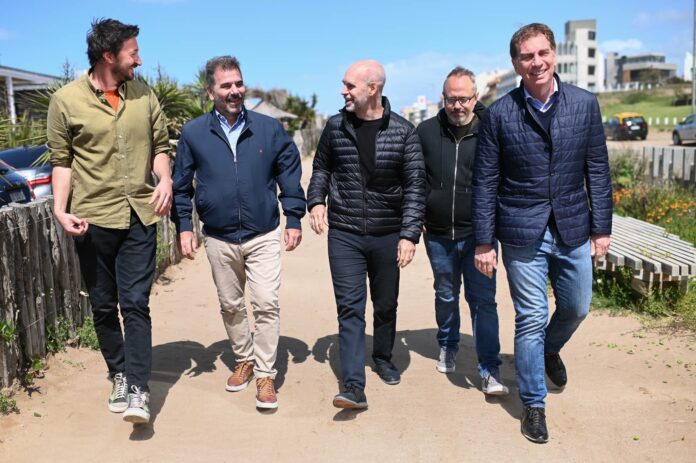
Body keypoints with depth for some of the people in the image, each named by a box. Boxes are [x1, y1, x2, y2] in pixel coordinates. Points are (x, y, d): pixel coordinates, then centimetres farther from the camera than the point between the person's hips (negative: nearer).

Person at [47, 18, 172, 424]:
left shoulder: (144, 96, 5)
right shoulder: (66, 100, -2)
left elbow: (160, 145, 12)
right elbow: (62, 160, 2)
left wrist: (165, 179, -7)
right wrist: (60, 208, -11)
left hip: (139, 216, 1)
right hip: (93, 219, 0)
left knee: (135, 303, -3)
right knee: (104, 306, 11)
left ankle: (138, 390, -1)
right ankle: (119, 374, 29)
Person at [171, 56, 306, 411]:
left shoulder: (269, 128, -1)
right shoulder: (193, 133, 0)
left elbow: (290, 175, 4)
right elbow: (181, 184, 7)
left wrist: (293, 219, 1)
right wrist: (184, 227, 1)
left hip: (264, 236, -1)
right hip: (219, 239, 2)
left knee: (266, 305, -6)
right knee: (230, 306, 14)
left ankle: (265, 375, 7)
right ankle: (244, 360, 35)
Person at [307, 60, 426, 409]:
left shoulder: (403, 132, -6)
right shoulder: (336, 126, 1)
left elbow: (415, 186, -7)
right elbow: (321, 168, 14)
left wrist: (409, 234, -15)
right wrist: (316, 200, -4)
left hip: (388, 235, 0)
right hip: (344, 234, 0)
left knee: (386, 305, 16)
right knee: (350, 308, -5)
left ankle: (382, 357, 40)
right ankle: (353, 386, -4)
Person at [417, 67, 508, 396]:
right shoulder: (427, 131, 1)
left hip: (478, 234, -2)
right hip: (438, 235, 3)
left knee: (483, 301, -2)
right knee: (446, 296, 19)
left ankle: (489, 371, 6)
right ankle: (448, 348, 42)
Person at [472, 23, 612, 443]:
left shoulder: (585, 103, 0)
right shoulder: (500, 113, -6)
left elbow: (598, 170, 4)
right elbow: (486, 182, -5)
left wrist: (601, 228, 2)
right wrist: (484, 242, -6)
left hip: (573, 230, 3)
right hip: (523, 234, -3)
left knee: (576, 307, 18)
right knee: (531, 319, 3)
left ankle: (550, 350, 51)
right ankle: (534, 404, 22)